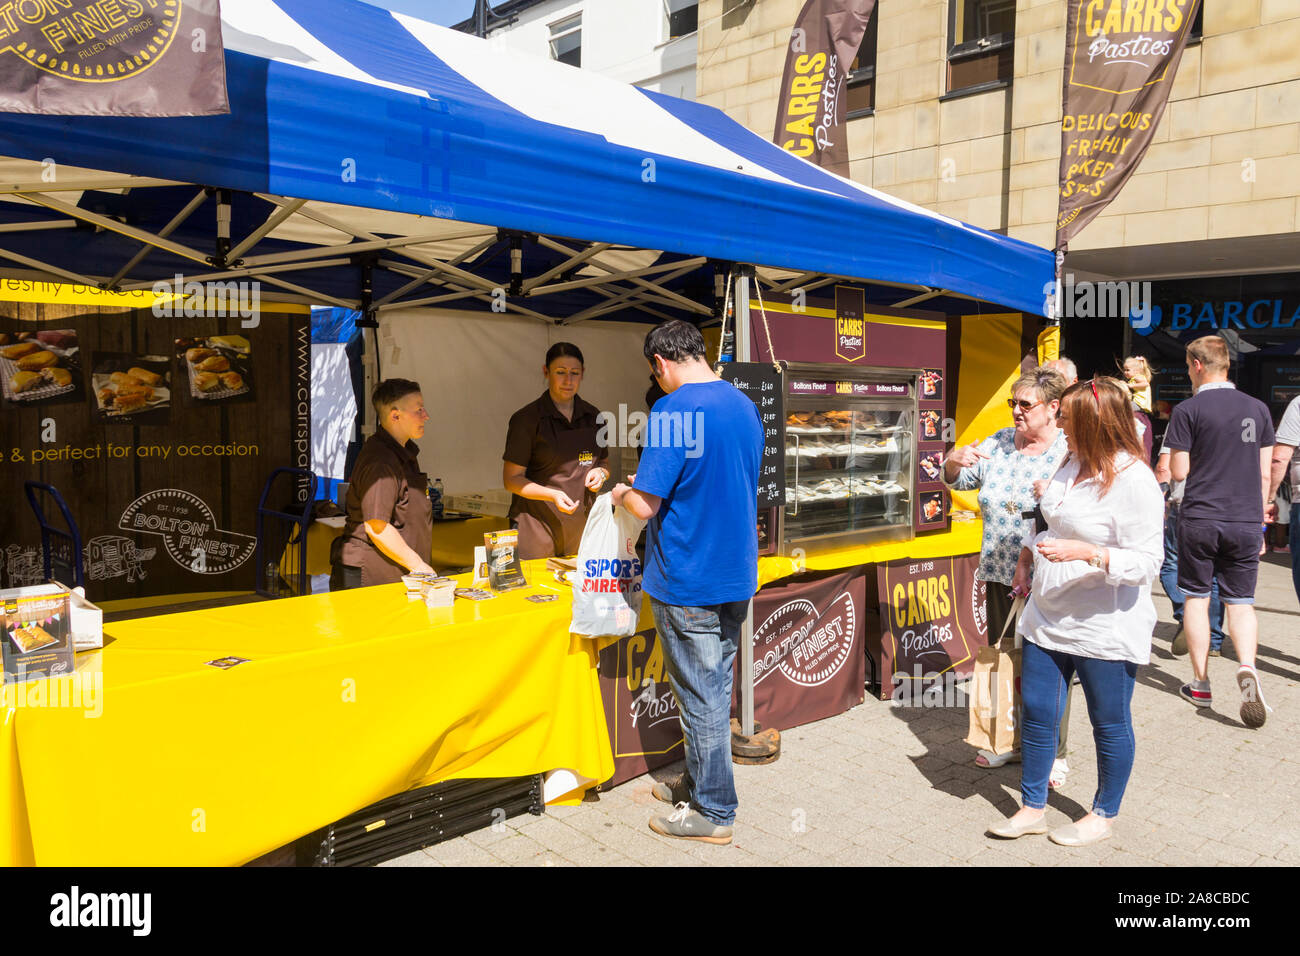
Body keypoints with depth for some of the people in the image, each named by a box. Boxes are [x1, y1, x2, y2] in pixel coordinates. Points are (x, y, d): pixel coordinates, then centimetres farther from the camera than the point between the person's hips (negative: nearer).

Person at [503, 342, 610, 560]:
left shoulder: (592, 416, 10)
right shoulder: (527, 419, -5)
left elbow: (603, 464, 23)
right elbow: (511, 479, -5)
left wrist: (600, 473, -1)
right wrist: (553, 495, -20)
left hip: (581, 526, 4)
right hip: (537, 525, -4)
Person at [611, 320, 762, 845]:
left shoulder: (673, 411, -18)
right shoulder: (745, 405, 7)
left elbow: (647, 506, -19)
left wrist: (624, 493, 3)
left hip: (687, 582, -8)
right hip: (737, 575, 8)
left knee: (700, 696, 4)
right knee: (715, 687, 19)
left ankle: (713, 811, 17)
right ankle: (699, 783, 34)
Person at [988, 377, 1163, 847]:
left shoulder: (1134, 481, -20)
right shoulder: (1074, 464, 5)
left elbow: (1146, 563, -22)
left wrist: (1088, 553, -32)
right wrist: (1030, 548, 16)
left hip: (1105, 628, -8)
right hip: (1048, 616, 8)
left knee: (1110, 724, 12)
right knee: (1035, 711, 13)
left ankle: (1103, 816, 32)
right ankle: (1033, 809, 28)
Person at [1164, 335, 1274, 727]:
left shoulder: (1188, 410, -7)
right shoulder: (1258, 409, 6)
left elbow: (1178, 472, -7)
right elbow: (1265, 474, 9)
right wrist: (1259, 522, 18)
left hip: (1200, 519, -3)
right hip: (1245, 521, 3)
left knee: (1197, 598, 9)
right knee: (1241, 601, 9)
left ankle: (1200, 684, 15)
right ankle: (1247, 667, -16)